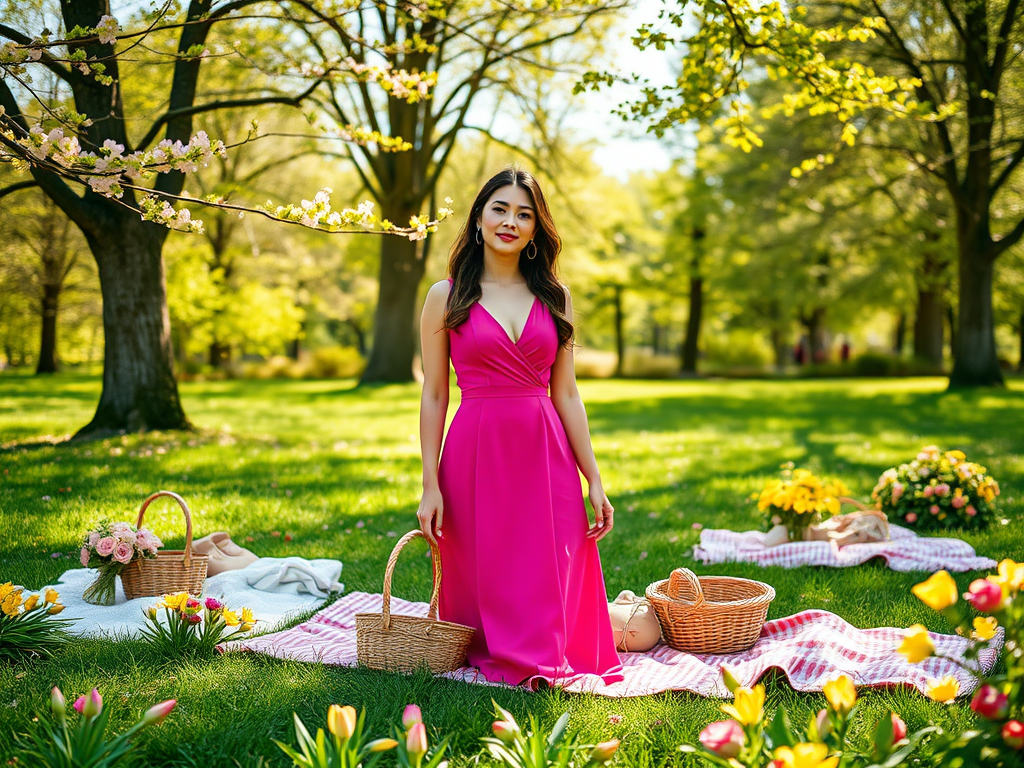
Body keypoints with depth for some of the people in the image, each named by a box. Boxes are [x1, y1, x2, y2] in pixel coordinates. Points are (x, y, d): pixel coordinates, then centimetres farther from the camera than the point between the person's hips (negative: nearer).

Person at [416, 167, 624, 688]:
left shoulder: (555, 298, 9)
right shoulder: (446, 297, 2)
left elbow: (566, 395, 9)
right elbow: (433, 396, 1)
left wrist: (594, 480, 3)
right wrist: (430, 485, -5)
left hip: (546, 455, 2)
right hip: (476, 454, -2)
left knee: (548, 583, 0)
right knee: (485, 581, 3)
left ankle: (542, 662, 19)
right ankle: (489, 656, 25)